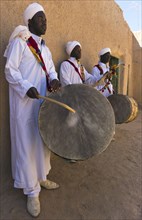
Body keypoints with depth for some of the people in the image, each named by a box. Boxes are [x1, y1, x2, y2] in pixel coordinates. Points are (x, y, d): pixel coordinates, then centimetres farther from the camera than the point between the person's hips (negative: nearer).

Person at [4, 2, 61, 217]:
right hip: (25, 102, -7)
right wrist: (27, 88, -24)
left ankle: (41, 177, 33)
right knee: (27, 144, -1)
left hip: (42, 101, 8)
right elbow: (10, 71, -10)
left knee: (43, 140, 14)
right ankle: (31, 191, 14)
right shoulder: (19, 42, -4)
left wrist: (54, 79, -8)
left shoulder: (44, 46, 18)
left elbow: (50, 68, 14)